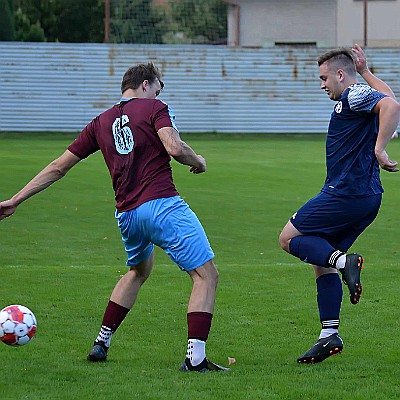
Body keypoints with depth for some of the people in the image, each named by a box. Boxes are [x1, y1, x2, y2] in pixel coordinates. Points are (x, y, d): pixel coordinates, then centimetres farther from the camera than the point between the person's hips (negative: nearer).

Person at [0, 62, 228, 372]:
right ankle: (195, 357, -17)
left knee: (138, 272, 33)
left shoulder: (101, 122, 19)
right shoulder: (154, 108, 4)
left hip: (127, 215, 7)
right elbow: (174, 148, -14)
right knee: (206, 275, -4)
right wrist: (198, 161, 8)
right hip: (162, 205, -7)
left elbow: (58, 168, 20)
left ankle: (101, 344, 31)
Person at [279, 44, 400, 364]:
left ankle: (343, 260, -20)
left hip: (346, 193, -10)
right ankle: (330, 335, 10)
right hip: (367, 197, 10)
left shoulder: (354, 96, -11)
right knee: (321, 262, 14)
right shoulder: (360, 95, 17)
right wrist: (366, 72, 37)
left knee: (289, 238, -2)